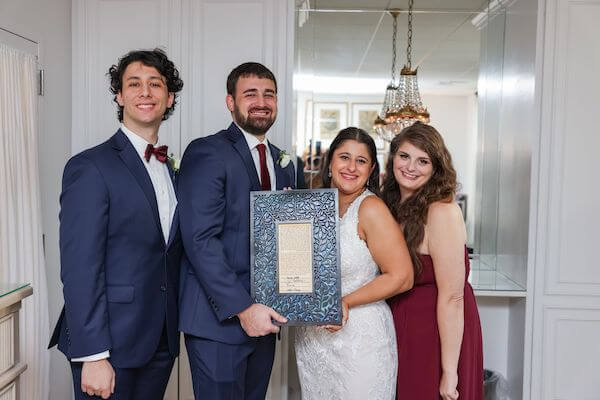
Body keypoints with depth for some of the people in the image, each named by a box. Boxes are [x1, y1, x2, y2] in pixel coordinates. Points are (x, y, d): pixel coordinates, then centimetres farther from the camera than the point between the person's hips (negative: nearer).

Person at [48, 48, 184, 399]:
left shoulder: (171, 171, 11)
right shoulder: (91, 167, -11)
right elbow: (80, 269, -15)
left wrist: (173, 329, 8)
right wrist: (92, 356, -18)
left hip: (162, 342, 6)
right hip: (111, 344, -6)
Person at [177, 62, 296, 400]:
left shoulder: (284, 164, 13)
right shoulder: (206, 153, -9)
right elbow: (201, 240, -17)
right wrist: (242, 308, -19)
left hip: (263, 317, 7)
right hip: (219, 320, -6)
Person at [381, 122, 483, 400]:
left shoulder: (442, 212, -20)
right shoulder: (394, 206, 3)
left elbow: (452, 297, -22)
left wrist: (449, 371, -21)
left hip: (439, 336, -7)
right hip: (404, 332, 7)